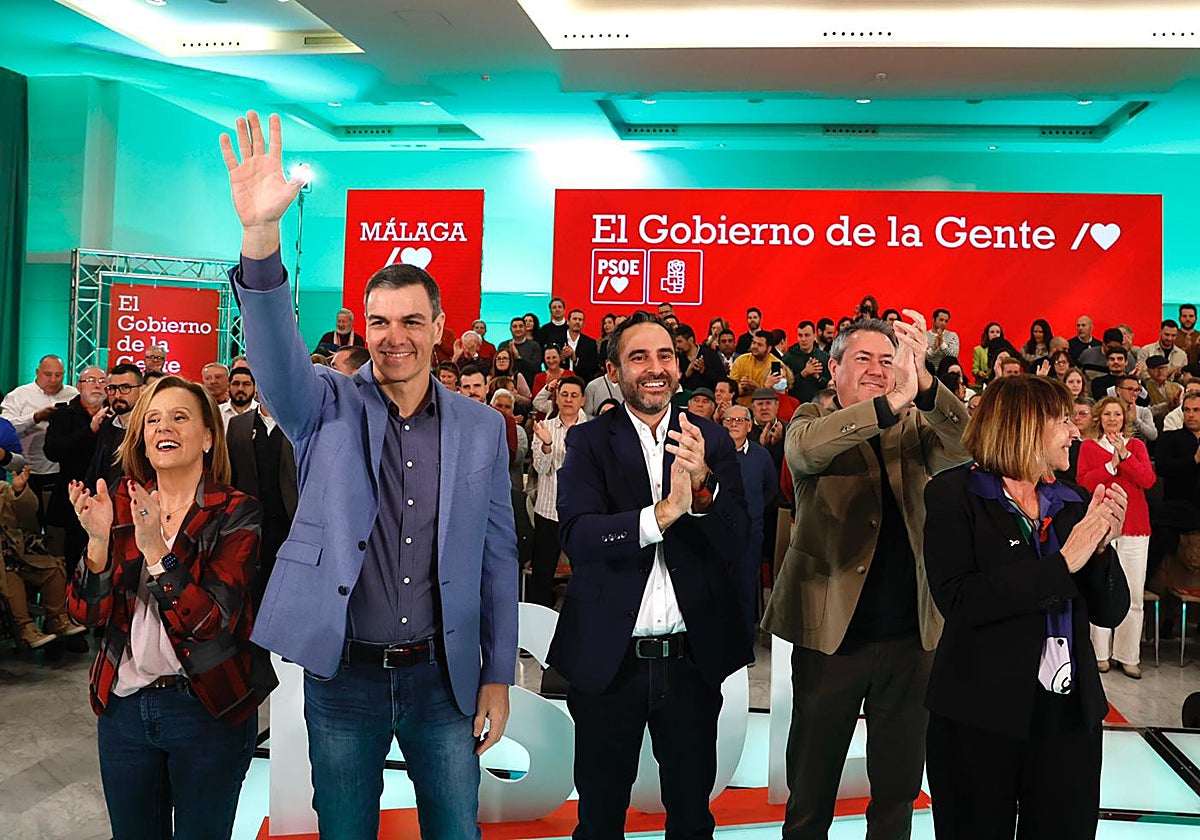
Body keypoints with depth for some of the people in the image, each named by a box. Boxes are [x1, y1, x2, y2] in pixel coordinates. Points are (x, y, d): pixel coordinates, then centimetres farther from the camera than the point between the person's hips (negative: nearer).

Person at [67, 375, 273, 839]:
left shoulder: (236, 514, -11)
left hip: (208, 709, -3)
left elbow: (211, 621, -20)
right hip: (124, 705, 4)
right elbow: (88, 612, -4)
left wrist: (156, 549, -31)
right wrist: (98, 539, -21)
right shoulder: (121, 503, 1)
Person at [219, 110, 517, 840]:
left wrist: (498, 677, 3)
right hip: (344, 676, 0)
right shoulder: (329, 409, -2)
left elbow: (497, 554, 3)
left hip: (442, 676, 1)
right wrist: (261, 234, -40)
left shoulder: (482, 428, 1)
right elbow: (277, 351, -23)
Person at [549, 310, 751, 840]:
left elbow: (735, 542, -8)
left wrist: (702, 483, -27)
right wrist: (662, 512, -31)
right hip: (608, 657, -1)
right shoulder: (589, 442, -3)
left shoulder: (711, 442, 1)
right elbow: (576, 537, -17)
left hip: (692, 656, 2)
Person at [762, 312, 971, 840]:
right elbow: (805, 447, -24)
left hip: (910, 635, 3)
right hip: (831, 632, -3)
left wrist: (923, 383, -30)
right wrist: (894, 401, -36)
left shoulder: (915, 428, 8)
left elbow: (967, 449, -13)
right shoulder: (813, 421, 0)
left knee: (898, 795, 15)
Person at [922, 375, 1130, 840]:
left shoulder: (1074, 501, 8)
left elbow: (1110, 612, 8)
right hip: (980, 715, -4)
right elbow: (958, 600, -20)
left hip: (1069, 715, 5)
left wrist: (1102, 546, -10)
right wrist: (1062, 563, -19)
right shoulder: (954, 494, -7)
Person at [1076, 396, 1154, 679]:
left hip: (1134, 526, 2)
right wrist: (1112, 464, -10)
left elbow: (1148, 480, -1)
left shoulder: (1136, 446, 13)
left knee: (1134, 595, 0)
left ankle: (1128, 656, 9)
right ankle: (1100, 653, 10)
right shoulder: (1088, 447, 8)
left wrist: (1125, 456, -11)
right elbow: (1083, 482, -4)